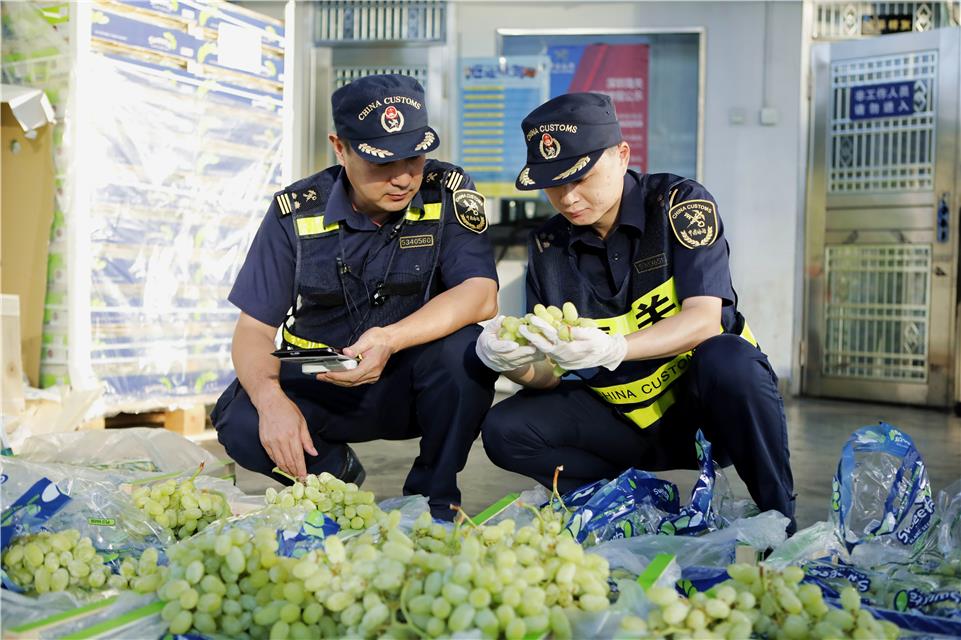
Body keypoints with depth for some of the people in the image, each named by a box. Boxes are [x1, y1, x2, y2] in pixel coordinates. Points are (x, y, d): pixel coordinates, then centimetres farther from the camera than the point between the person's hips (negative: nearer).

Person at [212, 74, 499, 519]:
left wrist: (391, 339, -41)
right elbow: (254, 328, -7)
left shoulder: (447, 194, -11)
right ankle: (337, 474, 7)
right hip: (318, 389, 1)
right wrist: (270, 398, -29)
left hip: (412, 387, 0)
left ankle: (434, 494, -7)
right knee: (240, 424, -27)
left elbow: (481, 295, -24)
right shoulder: (297, 211, -7)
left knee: (465, 349, -32)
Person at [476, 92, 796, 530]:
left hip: (707, 400, -3)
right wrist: (518, 363, -28)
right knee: (505, 431, -15)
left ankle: (779, 518, -15)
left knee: (728, 357, -36)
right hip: (626, 419, 4)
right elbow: (548, 376, -3)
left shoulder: (680, 205, -12)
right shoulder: (549, 245, -1)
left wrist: (611, 350, -41)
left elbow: (704, 320, -25)